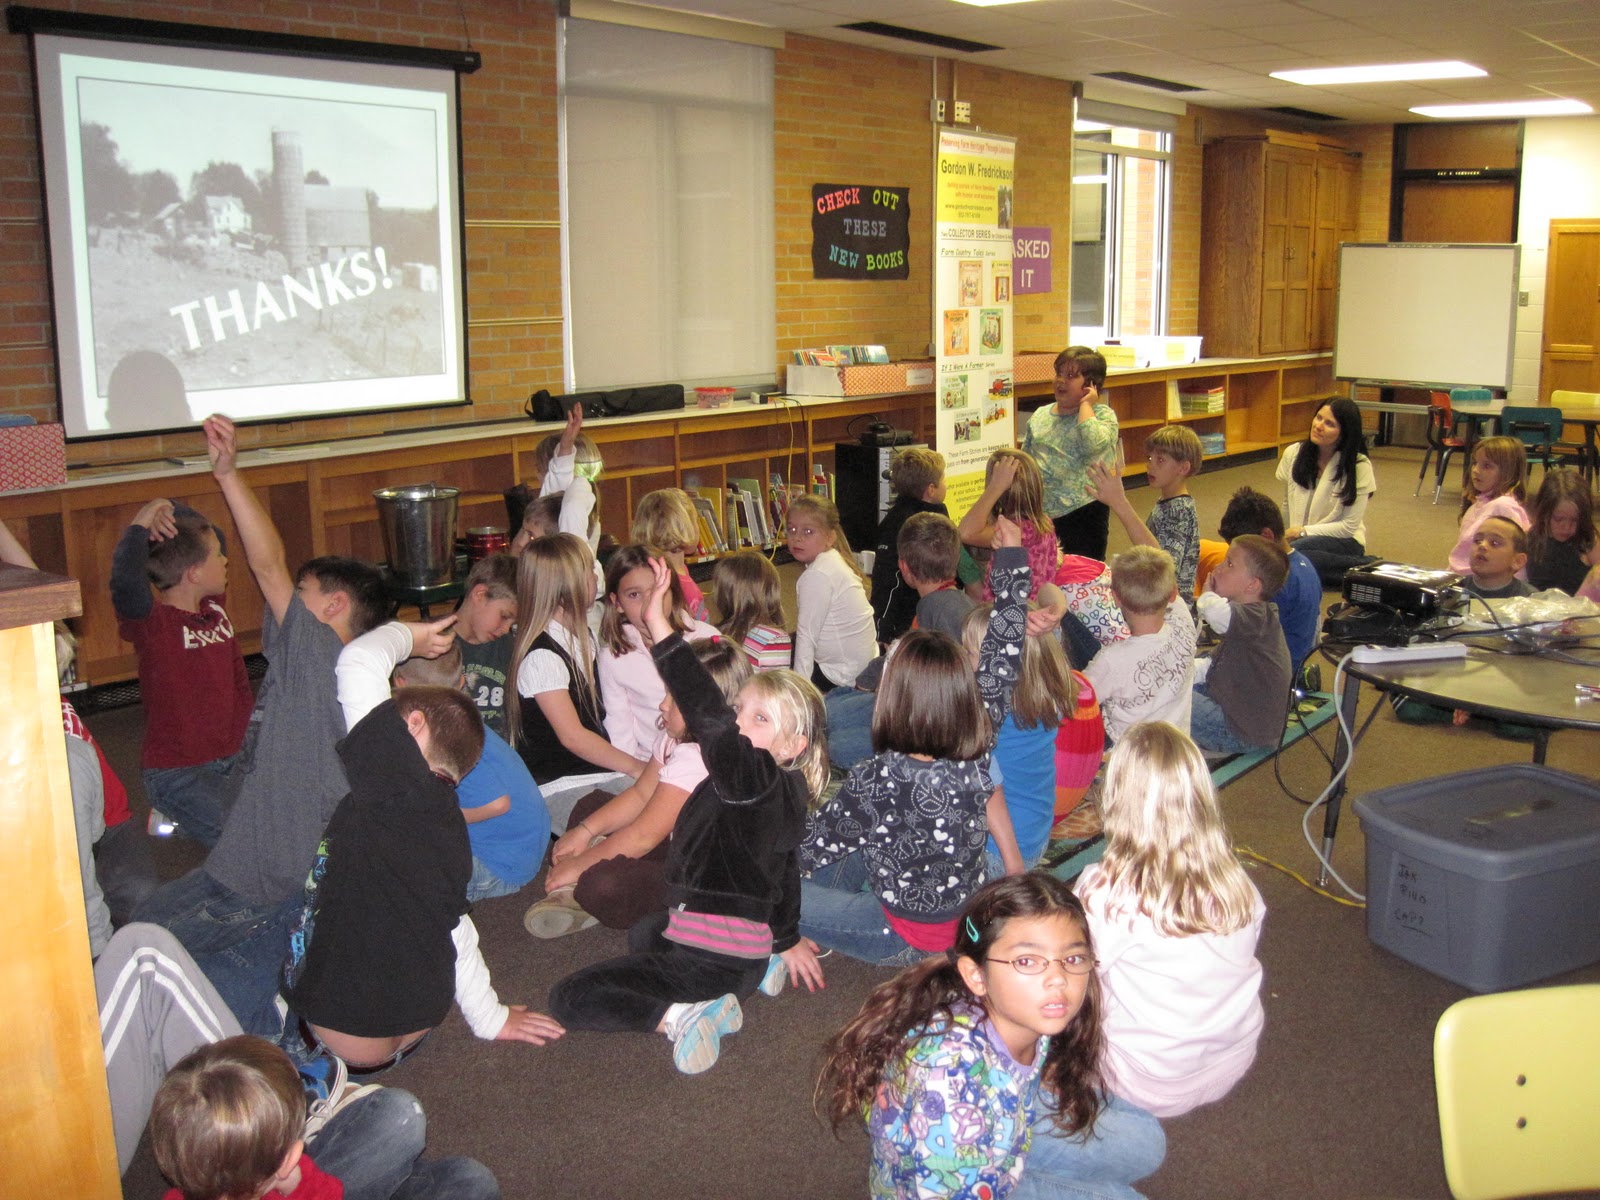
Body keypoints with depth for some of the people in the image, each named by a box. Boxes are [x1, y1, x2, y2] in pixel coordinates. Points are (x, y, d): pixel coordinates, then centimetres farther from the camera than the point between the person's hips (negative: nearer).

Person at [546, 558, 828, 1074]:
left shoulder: (752, 777, -22)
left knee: (569, 999, -2)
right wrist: (783, 941, 36)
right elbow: (785, 872, 21)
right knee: (644, 932, 40)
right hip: (750, 945, 9)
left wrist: (661, 627, -44)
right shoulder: (788, 793, 6)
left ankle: (682, 1015, -17)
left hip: (708, 959, -9)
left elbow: (709, 719, -40)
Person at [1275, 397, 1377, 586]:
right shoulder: (1293, 454, 0)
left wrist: (1303, 531, -14)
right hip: (1298, 538, 5)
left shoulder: (1359, 466, -10)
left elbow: (1349, 526, -10)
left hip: (1343, 541, -5)